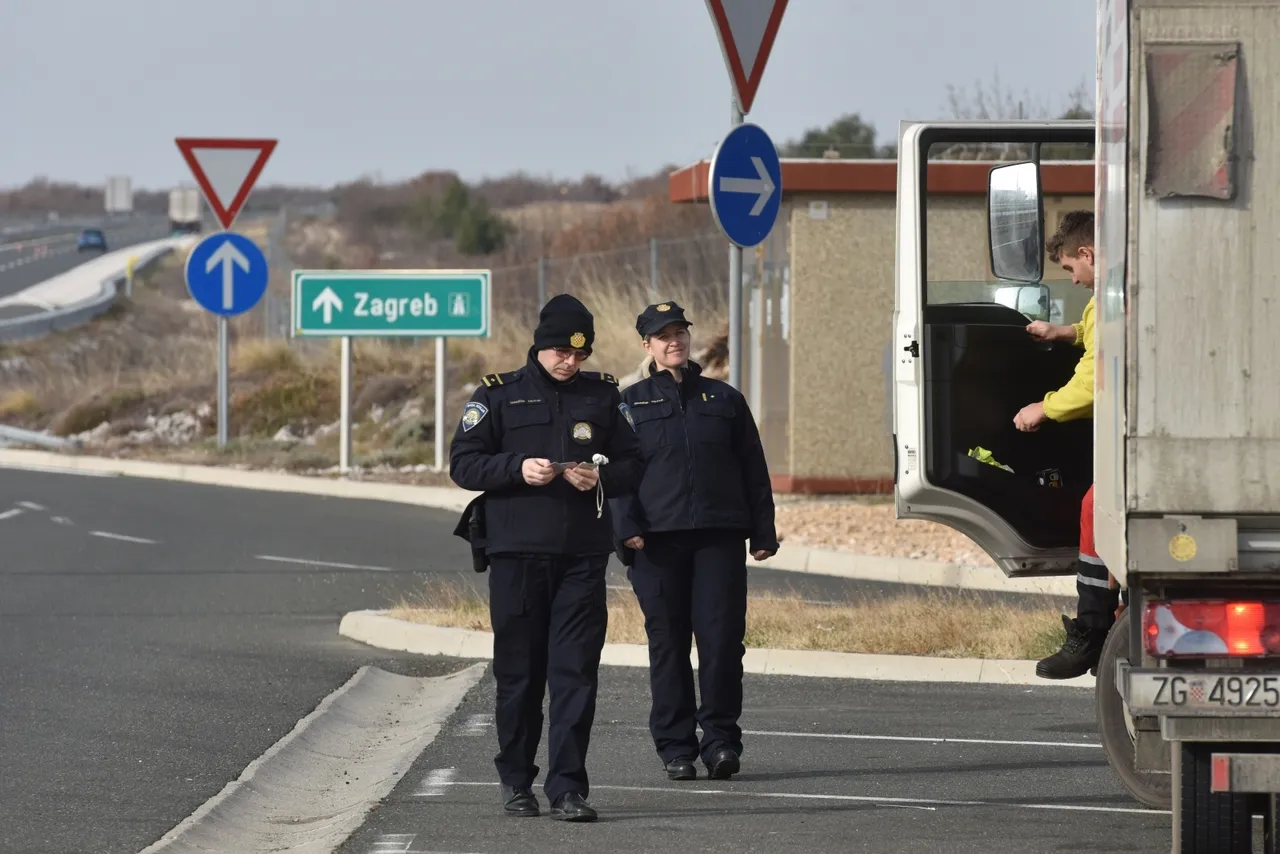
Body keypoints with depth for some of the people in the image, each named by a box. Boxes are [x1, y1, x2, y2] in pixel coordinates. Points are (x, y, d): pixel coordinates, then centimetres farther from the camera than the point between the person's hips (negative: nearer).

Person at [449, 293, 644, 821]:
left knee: (576, 675, -5)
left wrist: (601, 478, -6)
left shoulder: (603, 397, 11)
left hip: (583, 556, 1)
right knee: (519, 673, 4)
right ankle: (515, 783, 17)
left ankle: (568, 788, -4)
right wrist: (518, 468, -15)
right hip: (517, 554, -1)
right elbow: (463, 464, 1)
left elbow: (632, 466, 15)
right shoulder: (499, 396, 4)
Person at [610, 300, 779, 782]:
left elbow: (754, 471, 15)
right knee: (668, 642, 0)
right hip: (657, 541, -1)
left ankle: (720, 737, 0)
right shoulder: (632, 404, 11)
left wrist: (763, 533, 9)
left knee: (722, 635, -8)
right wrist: (627, 527, -10)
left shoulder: (723, 399, 15)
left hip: (719, 537, 1)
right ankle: (675, 746, 4)